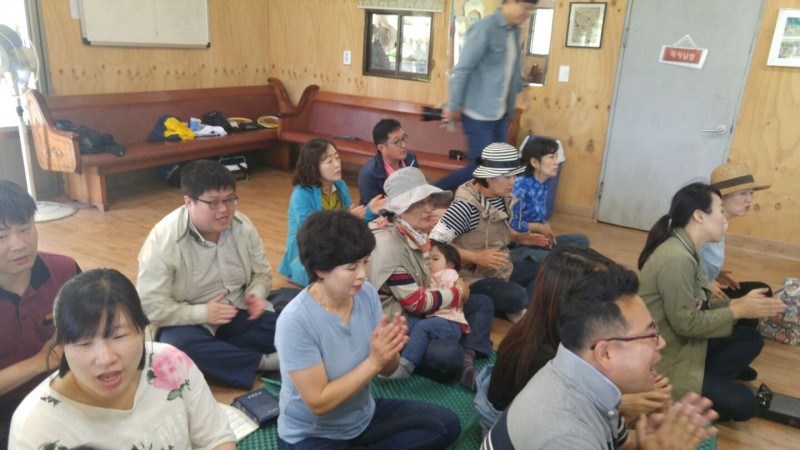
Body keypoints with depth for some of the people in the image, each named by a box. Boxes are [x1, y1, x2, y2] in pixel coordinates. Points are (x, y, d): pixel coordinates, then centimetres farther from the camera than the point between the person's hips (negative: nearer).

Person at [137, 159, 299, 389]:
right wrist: (202, 313, -24)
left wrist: (256, 294, -16)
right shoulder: (163, 240, -18)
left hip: (240, 313, 4)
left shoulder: (243, 225, -5)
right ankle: (263, 361, -26)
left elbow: (262, 273, 7)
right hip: (192, 322, -3)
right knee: (177, 346, -38)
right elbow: (150, 306, -17)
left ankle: (217, 352, -20)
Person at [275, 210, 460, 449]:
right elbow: (318, 403, -22)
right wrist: (373, 361, -28)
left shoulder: (366, 293, -11)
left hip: (364, 416, 6)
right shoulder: (295, 322, -27)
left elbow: (387, 370, -1)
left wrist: (390, 350, -24)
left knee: (447, 425, -1)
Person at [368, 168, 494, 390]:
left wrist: (454, 285, -3)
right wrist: (457, 293, -9)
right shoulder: (388, 244, -23)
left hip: (415, 308, 10)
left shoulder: (414, 231, 4)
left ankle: (467, 359, -11)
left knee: (483, 303, 7)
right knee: (447, 354, -33)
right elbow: (415, 302, -22)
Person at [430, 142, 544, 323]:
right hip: (472, 277, -9)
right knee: (516, 296, -31)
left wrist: (519, 237, 1)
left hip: (501, 269, 9)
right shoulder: (465, 206, -25)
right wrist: (476, 257, -29)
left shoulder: (504, 198, 0)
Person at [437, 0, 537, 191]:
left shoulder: (514, 31, 9)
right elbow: (462, 69, -15)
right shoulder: (485, 28, -16)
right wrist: (453, 106, -13)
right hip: (479, 114, -8)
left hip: (500, 114, 8)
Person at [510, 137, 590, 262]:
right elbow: (511, 224, -24)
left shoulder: (545, 183, 7)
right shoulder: (520, 185, -19)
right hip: (516, 244, -10)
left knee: (582, 241, 3)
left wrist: (546, 228, -6)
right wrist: (539, 227, -11)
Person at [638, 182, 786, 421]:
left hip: (680, 342, 10)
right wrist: (739, 310, -14)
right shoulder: (677, 258, -26)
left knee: (751, 339, 7)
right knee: (743, 403, -7)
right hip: (662, 356, -9)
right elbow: (686, 323, -23)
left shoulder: (685, 250, 5)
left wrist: (739, 302, -4)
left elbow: (700, 306, 7)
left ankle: (704, 386, 2)